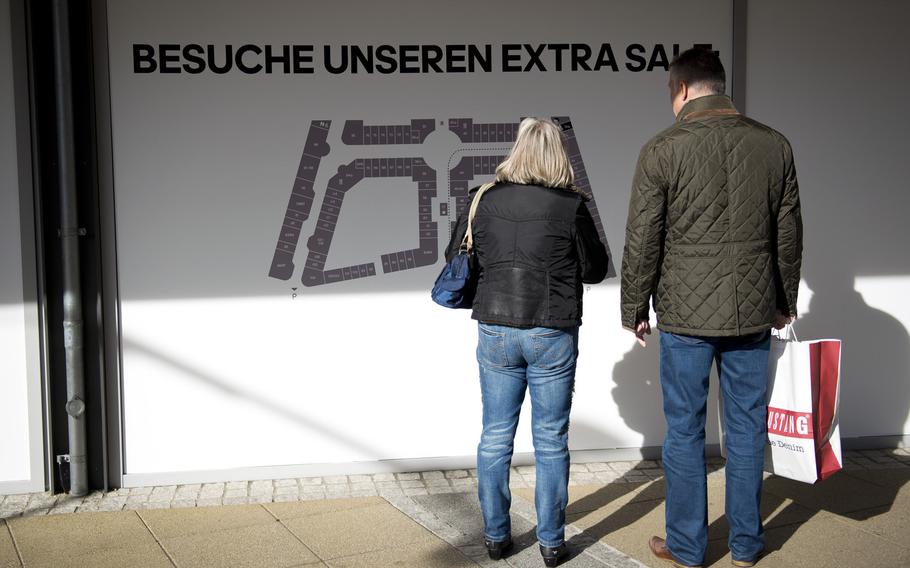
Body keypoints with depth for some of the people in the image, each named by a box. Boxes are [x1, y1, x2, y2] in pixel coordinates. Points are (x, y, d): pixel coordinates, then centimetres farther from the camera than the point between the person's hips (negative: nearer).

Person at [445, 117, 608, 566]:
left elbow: (455, 257, 9)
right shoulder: (570, 206, -9)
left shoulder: (485, 201, -2)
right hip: (553, 334, -2)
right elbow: (595, 270, 1)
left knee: (495, 438, 12)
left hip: (495, 332, 2)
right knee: (551, 441, 8)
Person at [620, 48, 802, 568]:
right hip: (754, 313, 3)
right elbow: (789, 233, 9)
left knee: (685, 431, 8)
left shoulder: (662, 151, -8)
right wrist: (785, 302, 21)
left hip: (686, 315, -3)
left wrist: (634, 309, 7)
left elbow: (643, 241, -6)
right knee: (747, 428, 13)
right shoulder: (774, 144, 2)